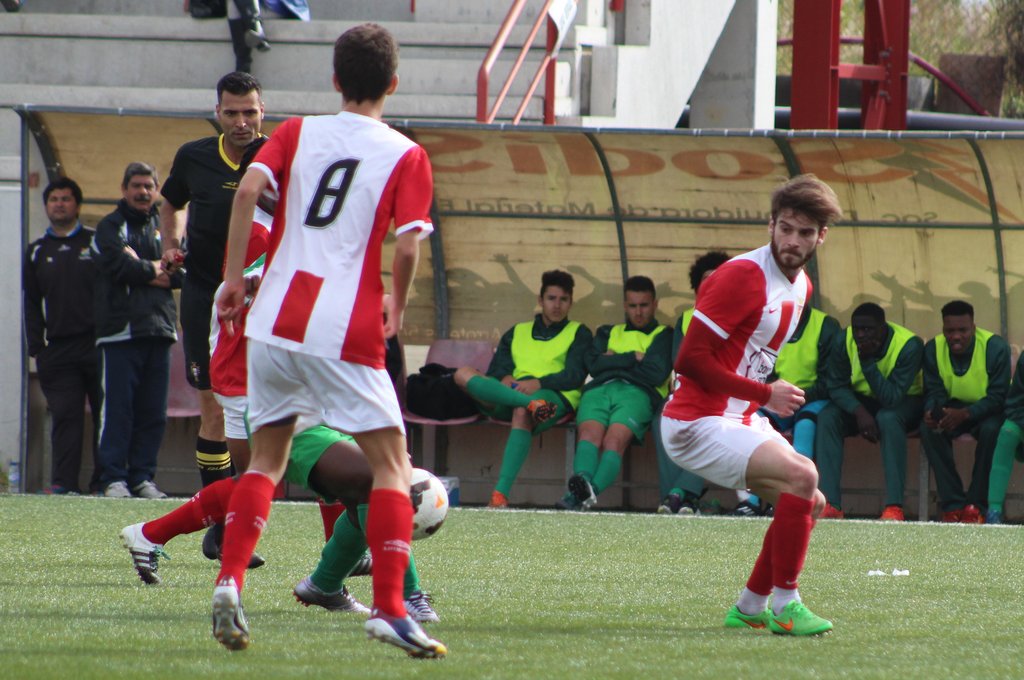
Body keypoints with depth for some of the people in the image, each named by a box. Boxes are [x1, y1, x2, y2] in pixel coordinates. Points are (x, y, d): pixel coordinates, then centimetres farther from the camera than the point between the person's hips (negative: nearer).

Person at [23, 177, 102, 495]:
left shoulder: (97, 242, 8)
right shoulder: (37, 252, 16)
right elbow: (31, 304, 16)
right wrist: (36, 347, 6)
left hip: (97, 346, -2)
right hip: (58, 348, 2)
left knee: (105, 415, -3)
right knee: (65, 417, -3)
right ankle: (64, 481, -5)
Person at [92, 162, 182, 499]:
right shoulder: (110, 227, 8)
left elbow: (182, 271, 6)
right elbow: (117, 265, -10)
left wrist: (146, 269, -8)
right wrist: (154, 271, 0)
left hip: (159, 328, 4)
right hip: (120, 329, -4)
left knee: (153, 412, 3)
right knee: (117, 408, -7)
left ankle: (142, 477, 8)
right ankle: (113, 478, -4)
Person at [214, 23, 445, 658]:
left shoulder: (297, 133, 9)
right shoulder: (406, 157, 0)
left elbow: (249, 189, -7)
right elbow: (409, 246, -11)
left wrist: (234, 277, 0)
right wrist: (397, 307, 7)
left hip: (274, 320, 4)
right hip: (345, 333, -4)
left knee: (267, 458, 18)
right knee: (392, 464, 4)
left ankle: (230, 583, 1)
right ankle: (389, 609, -7)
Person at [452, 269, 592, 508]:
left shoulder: (579, 333, 19)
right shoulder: (516, 333, 29)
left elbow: (575, 376, 1)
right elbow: (496, 372, 16)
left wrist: (538, 383, -15)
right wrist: (505, 380, -9)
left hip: (555, 396, -4)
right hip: (507, 396, 4)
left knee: (522, 413, -41)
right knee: (464, 374, -24)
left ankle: (501, 493, -52)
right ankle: (532, 404, -45)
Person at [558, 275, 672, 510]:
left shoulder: (662, 336, 24)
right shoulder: (608, 333, 36)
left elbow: (657, 373, 5)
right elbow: (593, 364, 15)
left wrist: (615, 360, 12)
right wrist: (635, 358, 9)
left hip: (638, 392, -3)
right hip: (598, 390, 3)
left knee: (615, 439, -35)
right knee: (589, 434, -33)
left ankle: (591, 491, -61)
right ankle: (582, 485, -60)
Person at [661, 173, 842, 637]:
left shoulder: (801, 286, 11)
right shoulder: (744, 276, -19)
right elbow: (690, 359, -21)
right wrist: (765, 395, -18)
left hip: (740, 420, 10)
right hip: (697, 423, -10)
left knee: (810, 503, 10)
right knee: (802, 476, -24)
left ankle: (750, 607, 20)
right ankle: (784, 606, -17)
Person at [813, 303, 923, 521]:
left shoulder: (909, 345, -26)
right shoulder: (844, 341, -14)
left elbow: (892, 398, -31)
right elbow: (836, 386, -11)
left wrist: (868, 361, -38)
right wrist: (860, 412, -30)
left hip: (905, 402, -4)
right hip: (861, 401, 4)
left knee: (888, 417, -38)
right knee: (827, 417, -25)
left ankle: (894, 506, -41)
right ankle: (830, 504, -31)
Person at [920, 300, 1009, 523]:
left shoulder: (995, 347, -19)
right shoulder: (933, 349, -8)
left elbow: (998, 396, -23)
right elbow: (934, 392, -7)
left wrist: (964, 414, -39)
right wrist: (931, 412, -34)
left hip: (986, 411, -3)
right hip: (954, 408, 3)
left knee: (991, 429, -37)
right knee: (928, 428, -28)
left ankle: (977, 505, -26)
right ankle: (952, 503, -26)